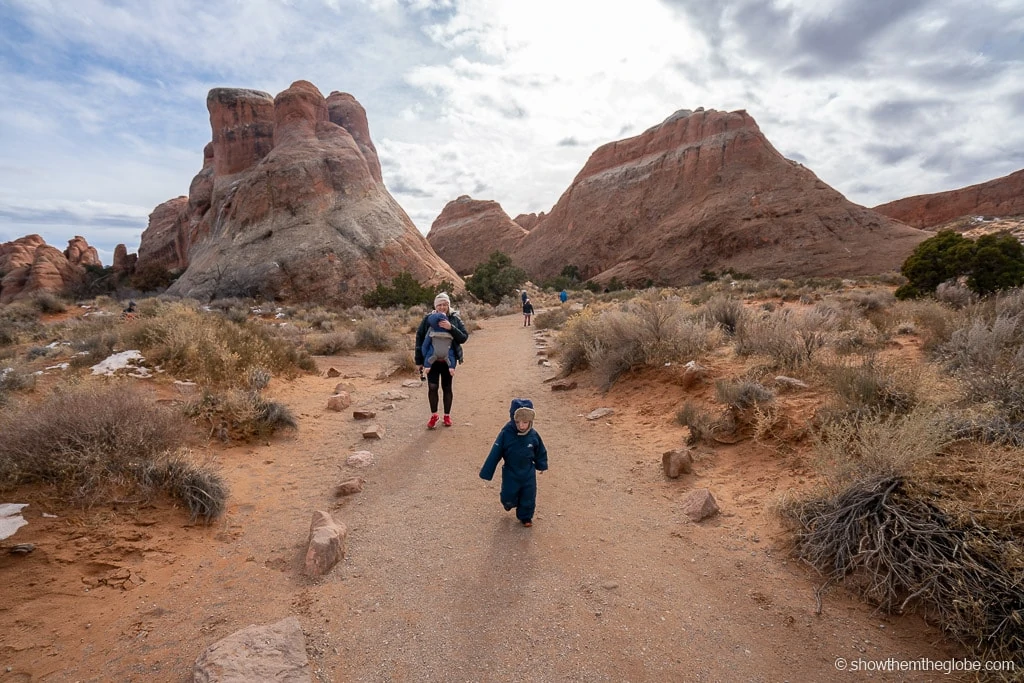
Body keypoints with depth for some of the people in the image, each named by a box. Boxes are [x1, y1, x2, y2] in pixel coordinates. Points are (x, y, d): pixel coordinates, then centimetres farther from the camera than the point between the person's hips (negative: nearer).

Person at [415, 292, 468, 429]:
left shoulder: (455, 319, -3)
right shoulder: (428, 318, -4)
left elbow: (464, 337, -8)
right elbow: (419, 338, -1)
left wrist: (451, 328, -25)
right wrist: (419, 361, -1)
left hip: (448, 359, 0)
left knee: (447, 387, 11)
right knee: (432, 387, -5)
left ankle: (447, 415, 26)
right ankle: (433, 415, 16)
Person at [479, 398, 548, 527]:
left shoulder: (533, 435, -16)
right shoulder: (506, 433, -25)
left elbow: (540, 452, 3)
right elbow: (495, 454, -19)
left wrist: (541, 465, 16)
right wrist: (487, 473, -15)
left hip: (528, 474, 2)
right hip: (510, 474, -1)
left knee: (528, 499, 12)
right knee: (508, 499, 14)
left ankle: (525, 517, 38)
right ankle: (508, 501, 49)